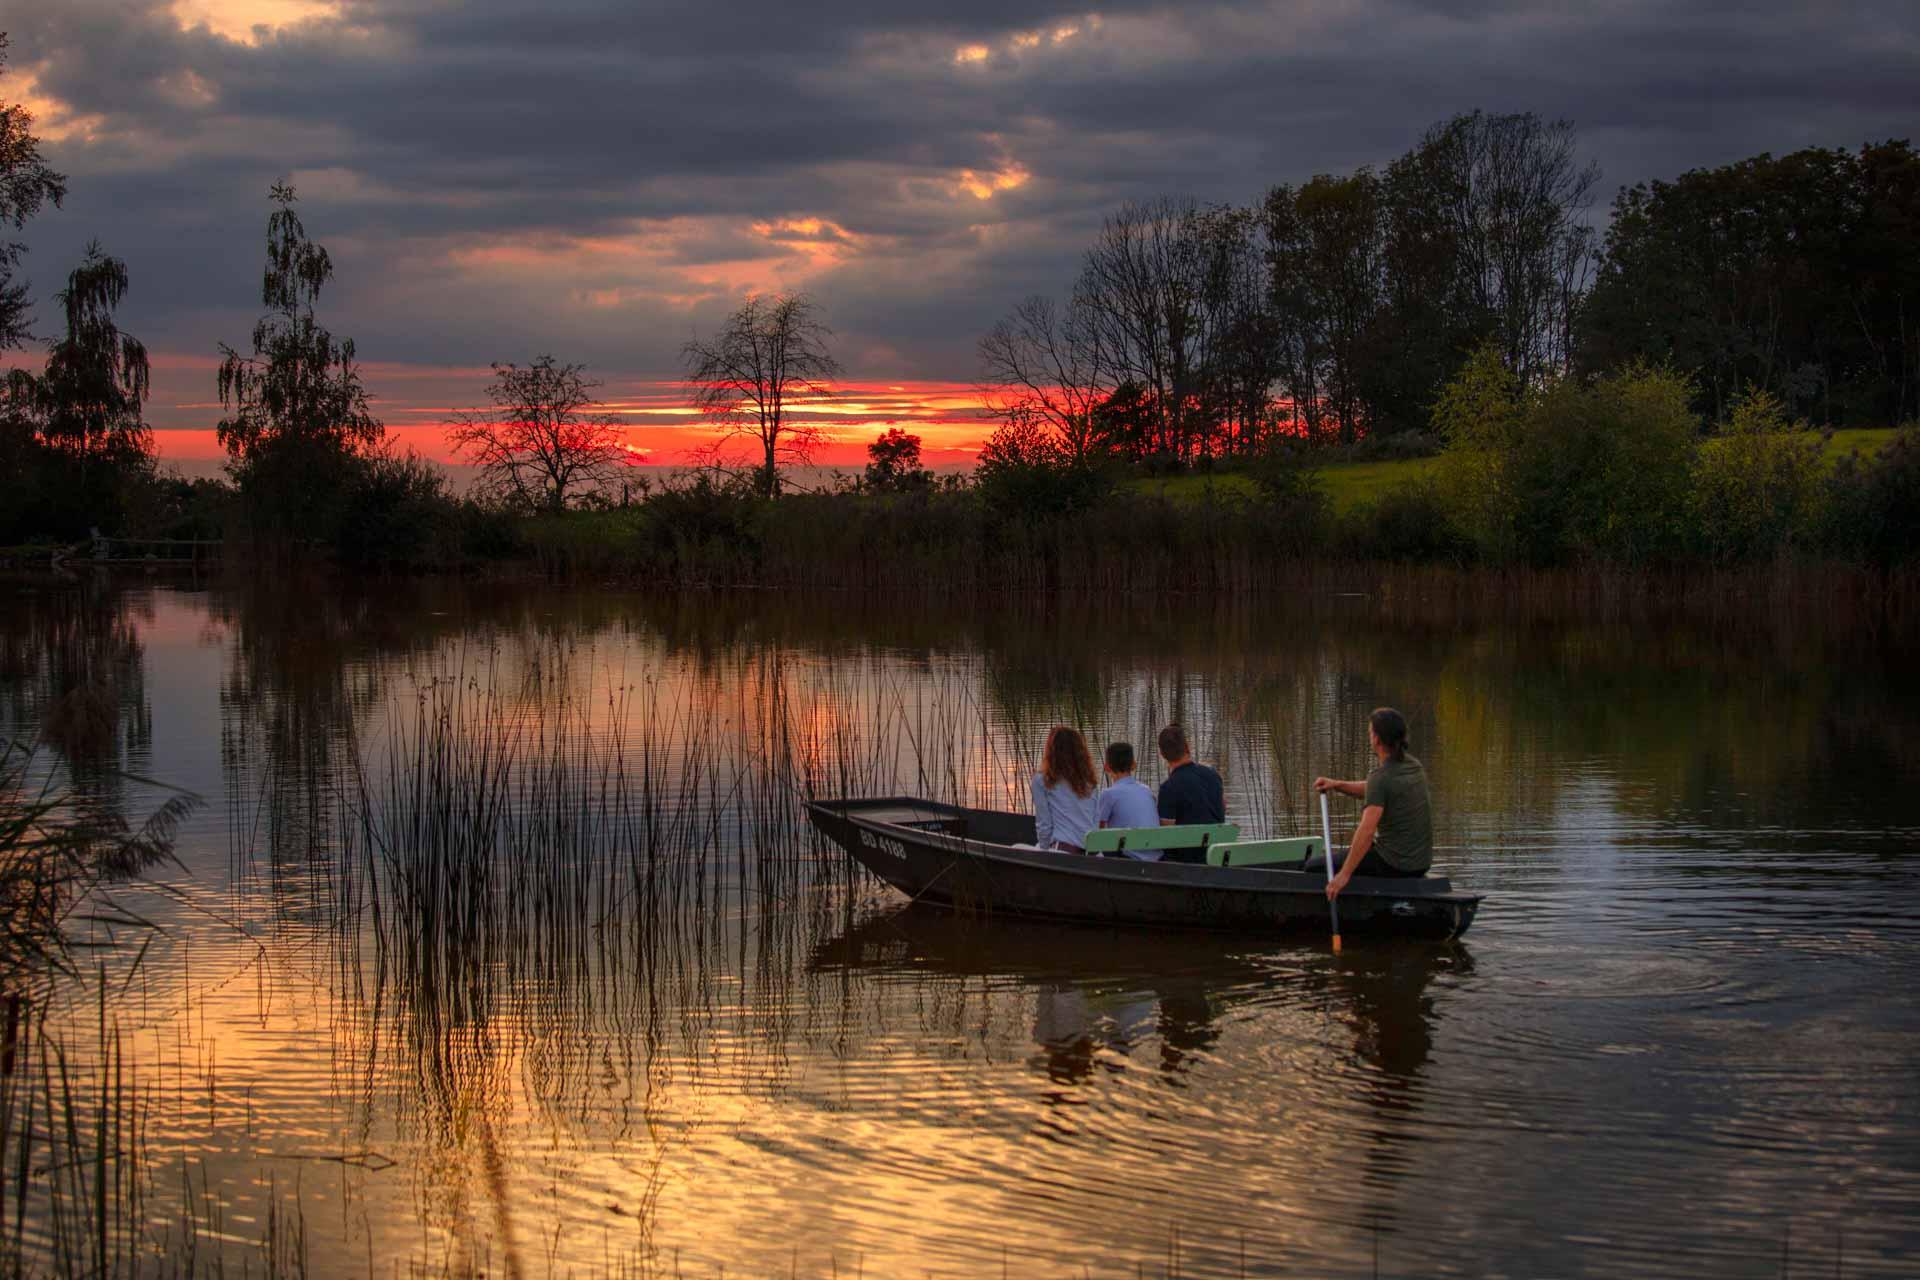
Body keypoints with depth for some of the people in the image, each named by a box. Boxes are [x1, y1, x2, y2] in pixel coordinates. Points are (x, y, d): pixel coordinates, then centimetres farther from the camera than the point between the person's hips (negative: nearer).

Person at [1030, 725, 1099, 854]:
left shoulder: (1042, 781, 3)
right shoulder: (1088, 782, 17)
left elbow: (1043, 824, 3)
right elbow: (1096, 822, 18)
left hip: (1064, 847, -5)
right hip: (1092, 849, 5)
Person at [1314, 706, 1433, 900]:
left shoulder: (1381, 776, -20)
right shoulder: (1415, 766, 6)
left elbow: (1367, 829, -31)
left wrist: (1344, 875, -30)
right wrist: (1336, 785, 6)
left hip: (1393, 865, -9)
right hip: (1421, 862, 9)